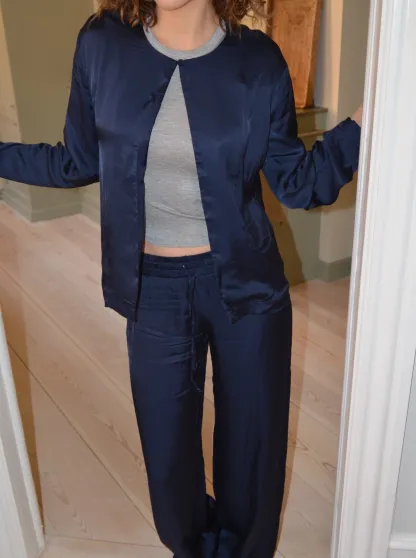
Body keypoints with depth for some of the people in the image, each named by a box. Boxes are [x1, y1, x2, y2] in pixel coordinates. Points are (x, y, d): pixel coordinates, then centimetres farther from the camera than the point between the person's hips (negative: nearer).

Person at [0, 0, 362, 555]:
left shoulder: (258, 61, -8)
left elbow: (297, 183, -2)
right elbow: (80, 162, 5)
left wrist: (364, 120, -15)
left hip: (246, 281, 0)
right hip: (154, 287, 1)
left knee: (253, 438, 16)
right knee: (167, 455, 16)